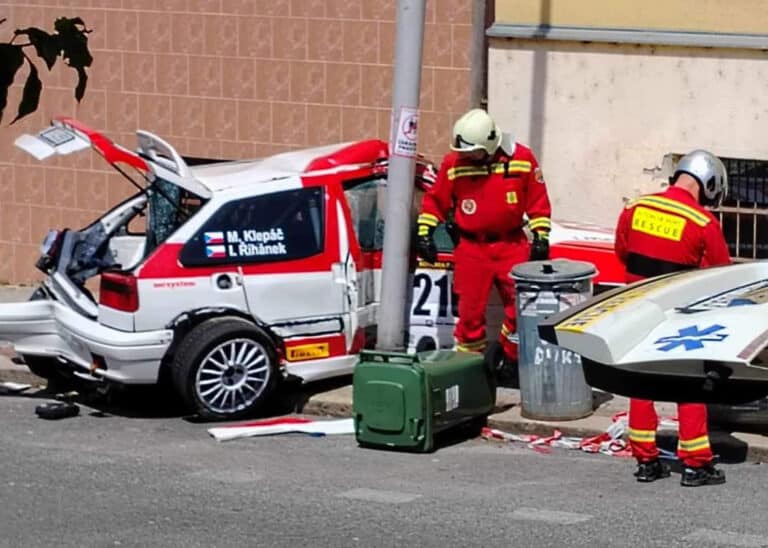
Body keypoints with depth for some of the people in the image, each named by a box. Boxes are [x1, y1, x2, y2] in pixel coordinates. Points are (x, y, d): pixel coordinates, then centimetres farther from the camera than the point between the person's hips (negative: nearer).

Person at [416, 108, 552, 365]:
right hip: (471, 247, 0)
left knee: (520, 307, 1)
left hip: (512, 246, 0)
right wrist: (424, 232, 0)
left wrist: (541, 237, 1)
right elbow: (435, 201, 5)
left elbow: (538, 202, 3)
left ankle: (510, 359, 18)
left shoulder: (522, 159, -6)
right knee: (470, 311, 3)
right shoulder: (453, 163, -6)